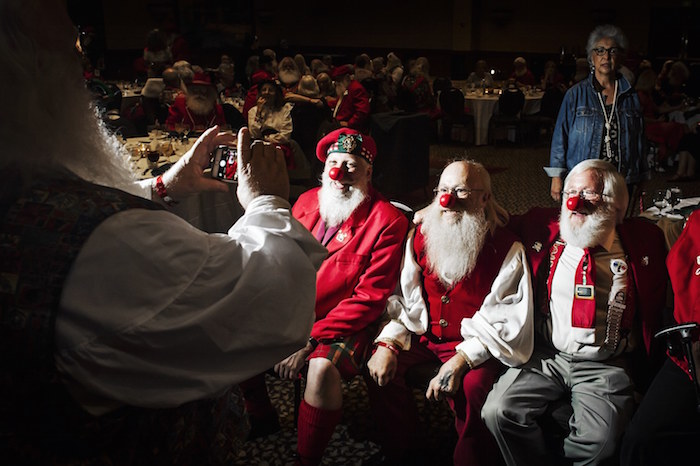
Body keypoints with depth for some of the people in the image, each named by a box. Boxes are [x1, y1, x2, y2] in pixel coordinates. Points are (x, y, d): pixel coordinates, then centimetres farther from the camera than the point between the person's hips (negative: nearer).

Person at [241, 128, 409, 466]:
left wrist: (309, 342, -21)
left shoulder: (387, 220, -13)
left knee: (322, 368, -34)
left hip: (345, 324, -6)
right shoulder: (307, 202, 5)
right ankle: (260, 415, 19)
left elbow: (369, 298, -17)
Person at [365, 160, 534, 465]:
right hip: (422, 336, 4)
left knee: (472, 386, -32)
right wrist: (388, 344, -13)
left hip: (473, 344, -4)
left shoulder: (507, 248, -10)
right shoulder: (422, 235, 3)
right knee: (380, 371, -16)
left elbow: (508, 320, -16)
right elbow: (401, 298, 4)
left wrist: (461, 360, -27)